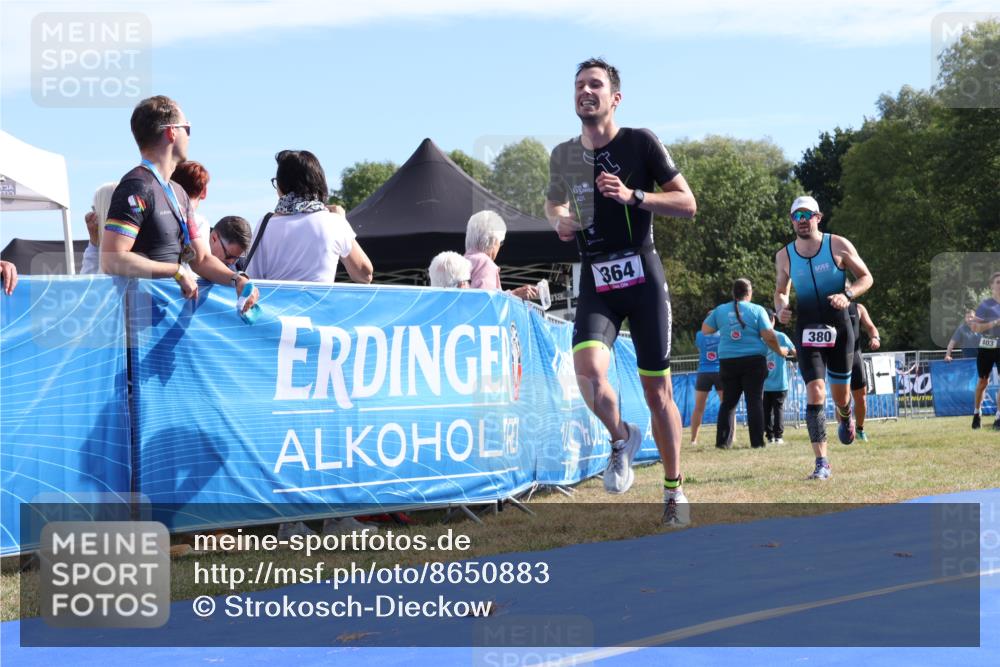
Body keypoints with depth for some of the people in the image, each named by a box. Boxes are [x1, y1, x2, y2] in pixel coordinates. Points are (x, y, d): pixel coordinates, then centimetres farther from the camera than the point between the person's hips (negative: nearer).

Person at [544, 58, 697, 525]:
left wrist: (633, 196, -18)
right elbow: (553, 201, 28)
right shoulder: (563, 156, 8)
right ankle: (621, 438, 7)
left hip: (642, 276, -2)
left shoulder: (640, 143, -3)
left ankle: (674, 493, 17)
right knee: (588, 367, -24)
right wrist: (559, 220, 4)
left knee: (657, 389, 2)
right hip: (596, 282, 2)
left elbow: (688, 204, -4)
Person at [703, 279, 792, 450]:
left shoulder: (720, 310, 5)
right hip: (753, 360, -3)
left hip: (728, 362, 3)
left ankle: (722, 441, 4)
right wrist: (780, 350, 8)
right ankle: (757, 441, -2)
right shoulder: (757, 310, -3)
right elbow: (769, 336, -8)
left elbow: (705, 330, 13)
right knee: (755, 401, 1)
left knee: (728, 402, 9)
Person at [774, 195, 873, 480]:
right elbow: (781, 290, 16)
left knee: (841, 395, 10)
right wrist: (780, 309, -7)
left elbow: (866, 277, 2)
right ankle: (821, 462, -16)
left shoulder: (838, 245, -4)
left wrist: (847, 295, -18)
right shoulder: (784, 256, 2)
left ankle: (845, 418, 50)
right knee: (815, 392, -15)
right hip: (807, 332, 0)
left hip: (839, 329, 0)